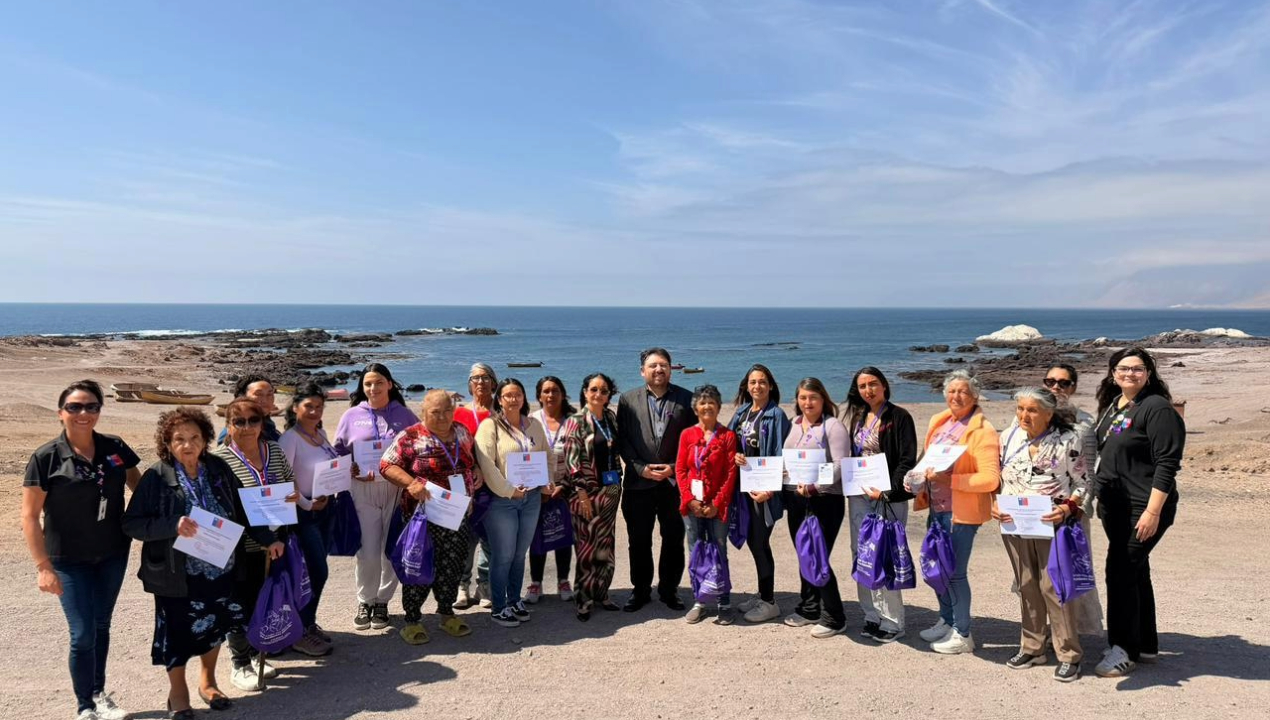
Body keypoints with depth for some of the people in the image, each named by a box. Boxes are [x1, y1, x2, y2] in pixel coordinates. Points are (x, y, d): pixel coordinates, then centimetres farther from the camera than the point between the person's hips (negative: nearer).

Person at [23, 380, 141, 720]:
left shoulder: (115, 448, -4)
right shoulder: (46, 457, -13)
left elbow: (140, 488, 9)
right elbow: (30, 517, -11)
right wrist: (43, 567, -15)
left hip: (113, 555, 3)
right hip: (70, 561, -3)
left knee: (101, 625, 18)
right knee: (83, 634, 0)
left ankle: (99, 692, 37)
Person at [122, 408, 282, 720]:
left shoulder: (218, 468, -2)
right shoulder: (156, 477, -12)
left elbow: (242, 509, 8)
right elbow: (131, 523, -13)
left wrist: (268, 539, 5)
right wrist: (173, 525, -27)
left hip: (220, 568, 4)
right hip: (178, 574, -4)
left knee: (215, 625, 17)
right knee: (178, 631, 9)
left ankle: (207, 681, 41)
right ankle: (178, 692, 33)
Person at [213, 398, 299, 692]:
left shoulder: (275, 450, 4)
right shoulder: (219, 458, -12)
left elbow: (291, 483, 14)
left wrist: (294, 495, -7)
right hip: (238, 547, -5)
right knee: (240, 604, 6)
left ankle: (255, 654, 34)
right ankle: (239, 664, 22)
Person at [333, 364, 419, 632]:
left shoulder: (404, 415, 7)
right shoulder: (352, 415, 8)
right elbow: (338, 452, 9)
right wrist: (351, 469, -11)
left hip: (397, 489, 1)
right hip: (362, 490, 0)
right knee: (367, 552, -5)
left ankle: (382, 602, 23)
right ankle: (364, 601, 18)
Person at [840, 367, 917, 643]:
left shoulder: (899, 417, -6)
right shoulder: (856, 417, 13)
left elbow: (908, 461, -12)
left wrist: (888, 491, -20)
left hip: (889, 498, -6)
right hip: (859, 496, 6)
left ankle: (892, 622, 7)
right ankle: (872, 617, 18)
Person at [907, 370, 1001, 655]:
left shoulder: (982, 431, -14)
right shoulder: (939, 423, 9)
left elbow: (990, 479, -19)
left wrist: (949, 480, -26)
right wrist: (918, 479, 2)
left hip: (961, 512, -8)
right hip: (937, 508, 8)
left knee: (955, 572, 1)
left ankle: (963, 635, 17)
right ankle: (946, 621, 36)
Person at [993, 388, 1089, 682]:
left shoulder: (1067, 440, -7)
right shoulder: (1009, 438, 4)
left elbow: (1082, 482, -2)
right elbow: (996, 478, 12)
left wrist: (1067, 508, -18)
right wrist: (994, 504, -3)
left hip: (1051, 525, -4)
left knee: (1053, 586, -3)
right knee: (1026, 586, 13)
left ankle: (1069, 655, 11)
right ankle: (1031, 647, 26)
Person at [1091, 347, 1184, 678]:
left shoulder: (1157, 408, -13)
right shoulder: (1111, 406, 11)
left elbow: (1167, 463, -18)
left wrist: (1153, 511, -22)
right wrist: (1101, 500, 17)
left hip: (1143, 509, -8)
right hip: (1116, 507, 8)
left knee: (1121, 571, -8)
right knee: (1135, 572, 15)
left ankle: (1123, 650, 4)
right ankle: (1146, 645, 27)